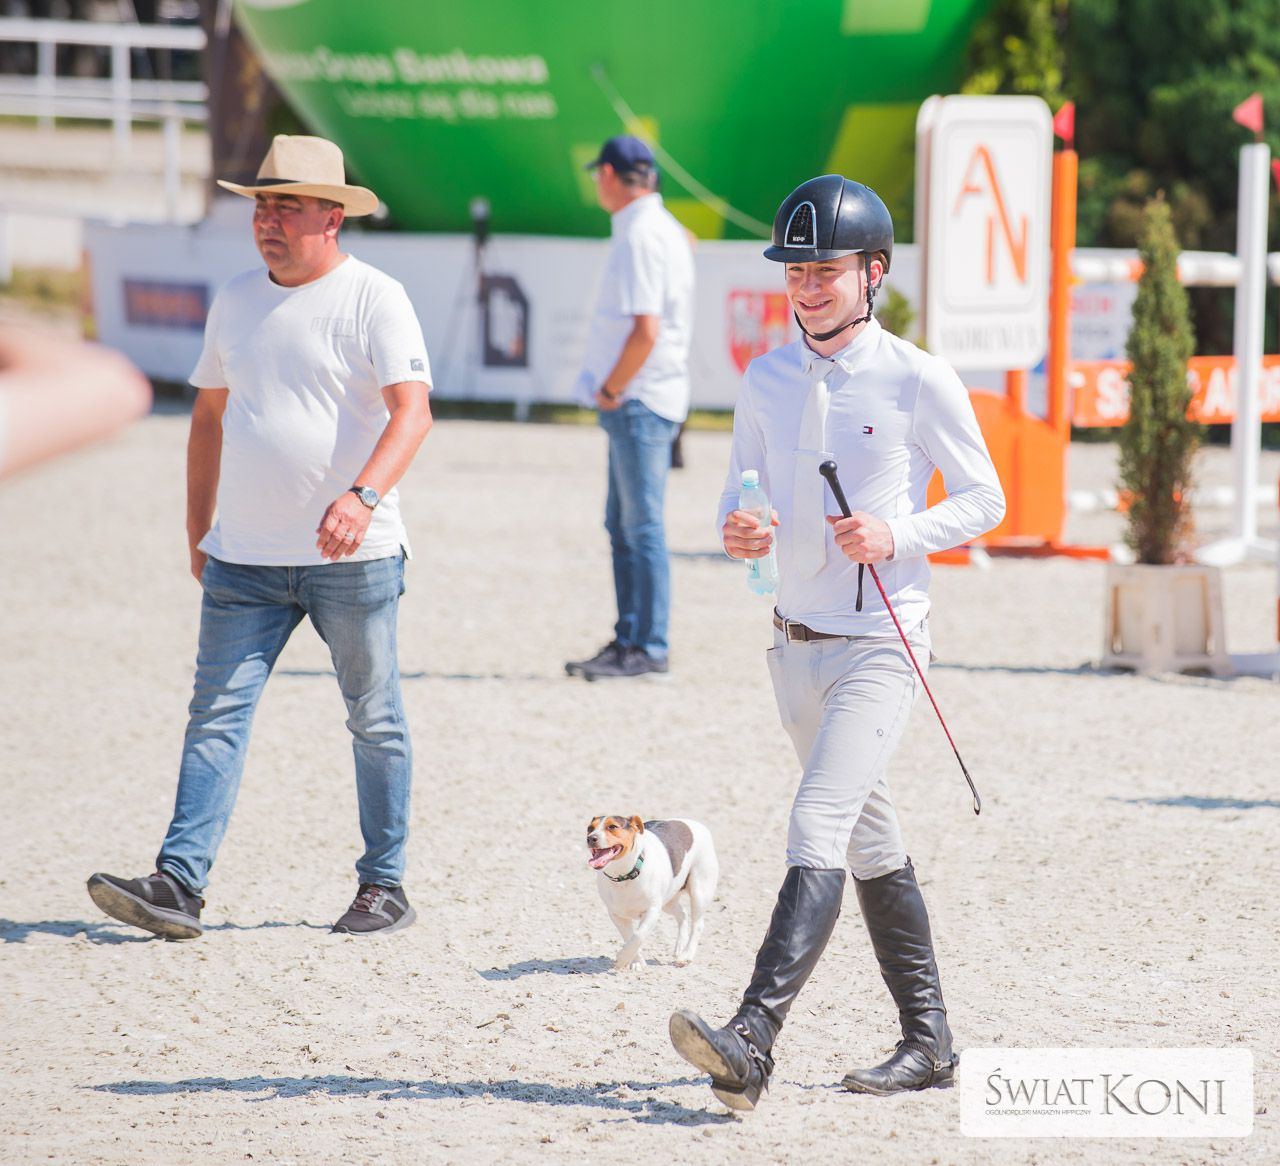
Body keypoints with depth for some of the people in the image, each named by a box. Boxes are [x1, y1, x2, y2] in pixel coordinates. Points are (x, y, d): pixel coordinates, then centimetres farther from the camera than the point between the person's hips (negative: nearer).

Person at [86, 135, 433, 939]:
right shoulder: (236, 302, 12)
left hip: (353, 557, -5)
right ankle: (180, 885, -11)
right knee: (218, 713, -5)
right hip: (246, 557, 5)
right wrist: (199, 528, 18)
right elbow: (210, 416, 21)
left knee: (375, 721, 6)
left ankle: (385, 886, 16)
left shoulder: (374, 299, -7)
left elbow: (412, 412, -18)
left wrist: (363, 495, -33)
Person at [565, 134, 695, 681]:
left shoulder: (641, 237, -17)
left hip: (638, 403, -10)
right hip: (631, 403, 10)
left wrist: (610, 390, -14)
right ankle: (629, 640, 20)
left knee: (642, 526, -7)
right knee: (623, 526, 15)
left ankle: (649, 648, -5)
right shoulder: (664, 227, 15)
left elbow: (646, 331, -26)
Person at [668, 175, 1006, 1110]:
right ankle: (929, 1041, 26)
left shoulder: (919, 382, -9)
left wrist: (898, 535, -19)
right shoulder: (766, 380, 6)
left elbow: (984, 500, -2)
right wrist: (737, 529, -11)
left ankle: (752, 1043, -30)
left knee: (818, 832, -19)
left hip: (881, 644, -7)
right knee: (871, 844, 15)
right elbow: (742, 492, 13)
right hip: (798, 640, 7)